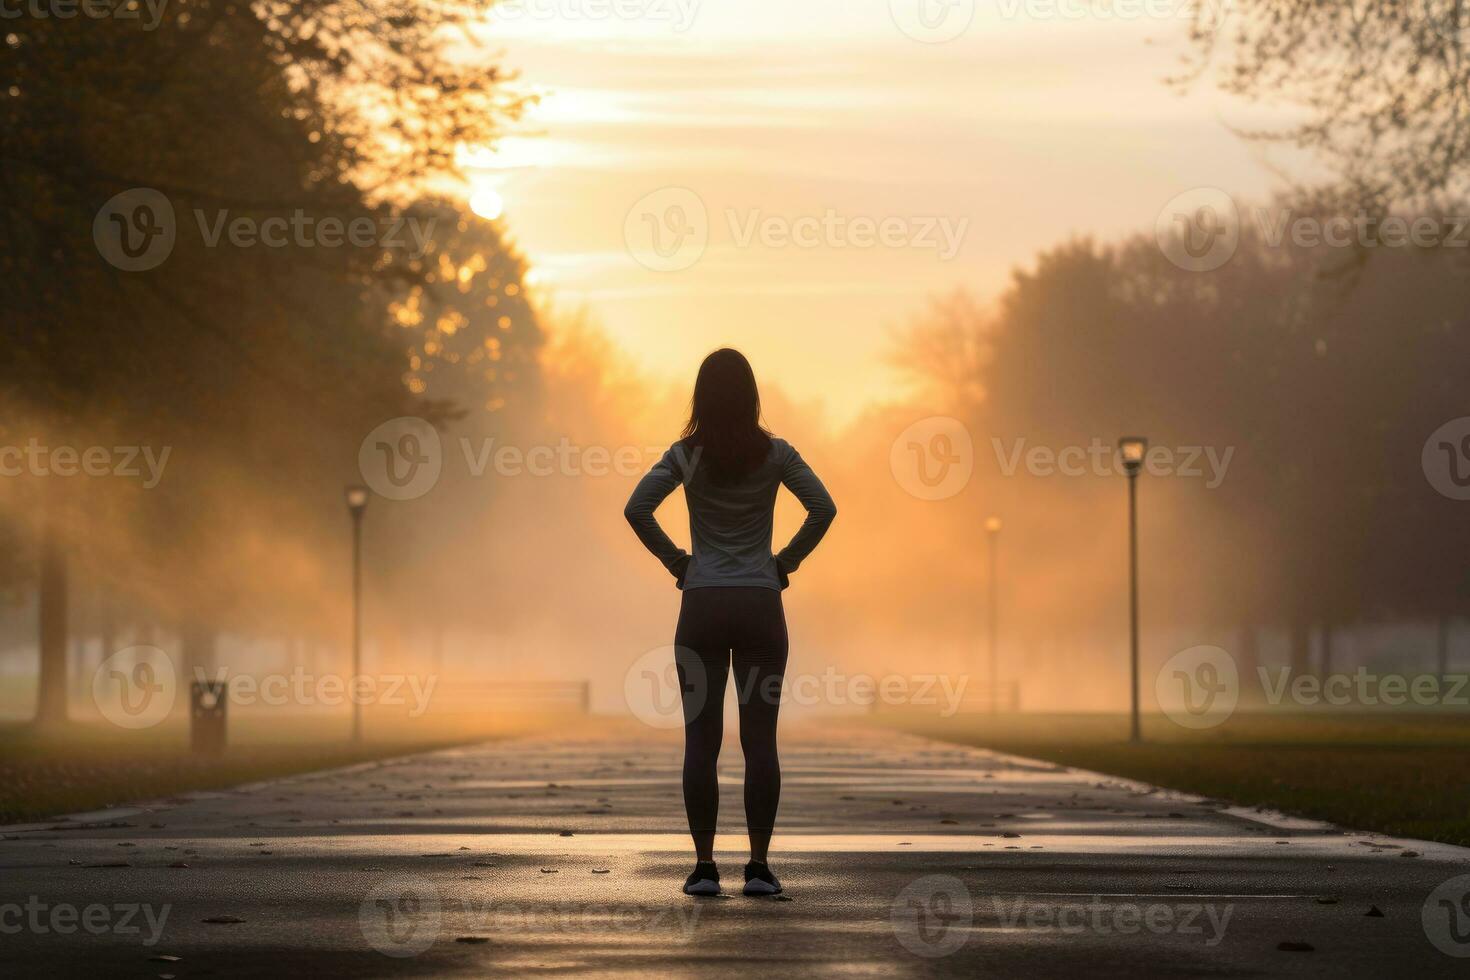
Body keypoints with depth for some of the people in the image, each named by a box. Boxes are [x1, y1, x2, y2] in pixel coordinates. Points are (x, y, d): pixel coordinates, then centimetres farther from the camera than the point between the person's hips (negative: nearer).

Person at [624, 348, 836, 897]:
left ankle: (704, 866, 0)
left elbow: (636, 509, -9)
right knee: (760, 739, 2)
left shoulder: (687, 455, -2)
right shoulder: (775, 454, 0)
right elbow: (823, 509, -5)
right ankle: (759, 867, 0)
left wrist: (673, 559, 3)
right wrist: (788, 560, 5)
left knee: (701, 740, 2)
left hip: (702, 604, 0)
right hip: (761, 604, 0)